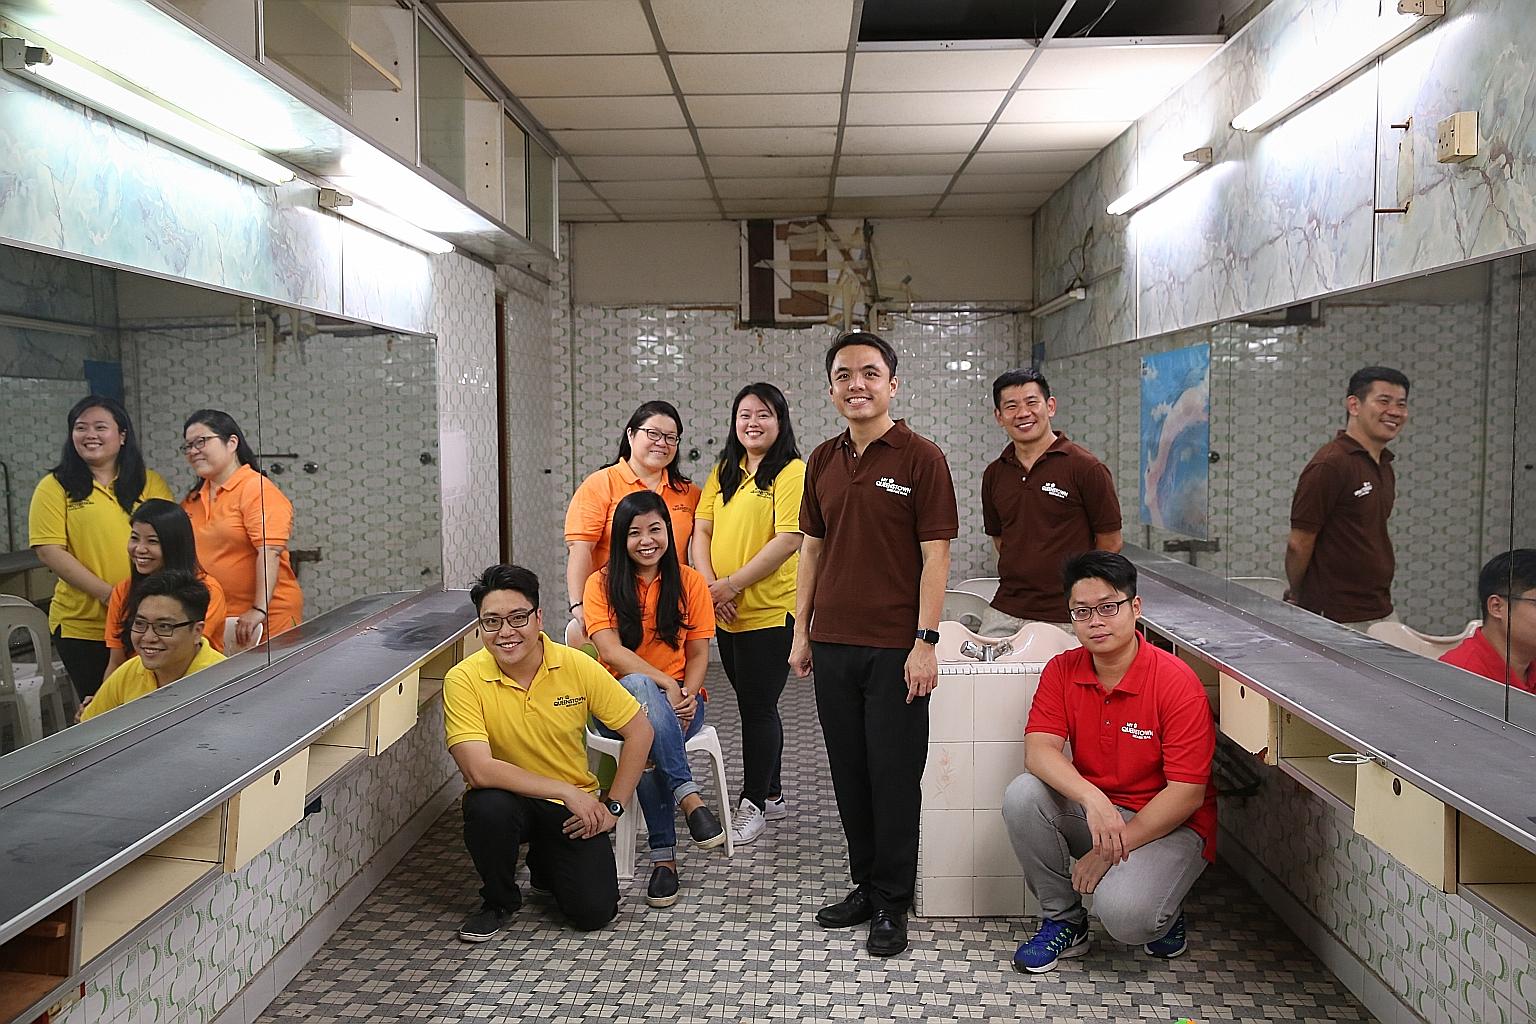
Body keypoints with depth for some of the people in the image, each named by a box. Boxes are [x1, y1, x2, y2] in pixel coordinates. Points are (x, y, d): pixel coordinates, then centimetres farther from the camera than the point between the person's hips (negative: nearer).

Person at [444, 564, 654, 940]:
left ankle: (546, 862, 22)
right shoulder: (464, 679, -19)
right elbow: (478, 770, -28)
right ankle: (499, 900, -3)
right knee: (487, 806, -35)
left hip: (574, 807, 1)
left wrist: (612, 807, -9)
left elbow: (639, 730, -5)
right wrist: (566, 791, -27)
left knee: (595, 911, -13)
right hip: (509, 799, -1)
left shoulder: (577, 666, -14)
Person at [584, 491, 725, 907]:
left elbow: (698, 654, 3)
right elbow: (611, 650, -13)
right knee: (641, 686, -39)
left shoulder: (689, 583, 4)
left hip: (678, 702, 1)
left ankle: (664, 856, -30)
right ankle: (688, 796, -41)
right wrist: (663, 683, -24)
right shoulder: (603, 583, -1)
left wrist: (687, 693, -17)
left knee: (648, 739, -36)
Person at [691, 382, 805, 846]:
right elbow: (701, 530, 8)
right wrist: (710, 584, -8)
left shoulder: (792, 472, -10)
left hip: (770, 611, -7)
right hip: (726, 613, 7)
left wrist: (733, 584, -17)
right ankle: (772, 794, 32)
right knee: (755, 704, 17)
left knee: (758, 706, 1)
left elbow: (788, 540, -18)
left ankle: (754, 805, 15)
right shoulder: (723, 472, 12)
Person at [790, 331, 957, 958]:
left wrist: (925, 642, -14)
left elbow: (935, 556, -9)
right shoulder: (822, 461, 9)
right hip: (832, 643, 5)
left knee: (894, 777, 3)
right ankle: (864, 884, 29)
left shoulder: (921, 458, -6)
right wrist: (801, 632, 11)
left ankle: (892, 903, 18)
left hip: (895, 647, -5)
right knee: (849, 773, 13)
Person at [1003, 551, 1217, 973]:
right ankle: (1063, 921, -3)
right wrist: (1092, 798, -35)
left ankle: (1164, 912, 9)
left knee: (1123, 914, -31)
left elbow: (1188, 793, -19)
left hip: (1169, 824, -4)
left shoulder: (1177, 682, -18)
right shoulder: (1061, 671, -4)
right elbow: (1039, 749, -16)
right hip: (1089, 810, 5)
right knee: (1022, 795, -24)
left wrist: (1112, 849, -21)